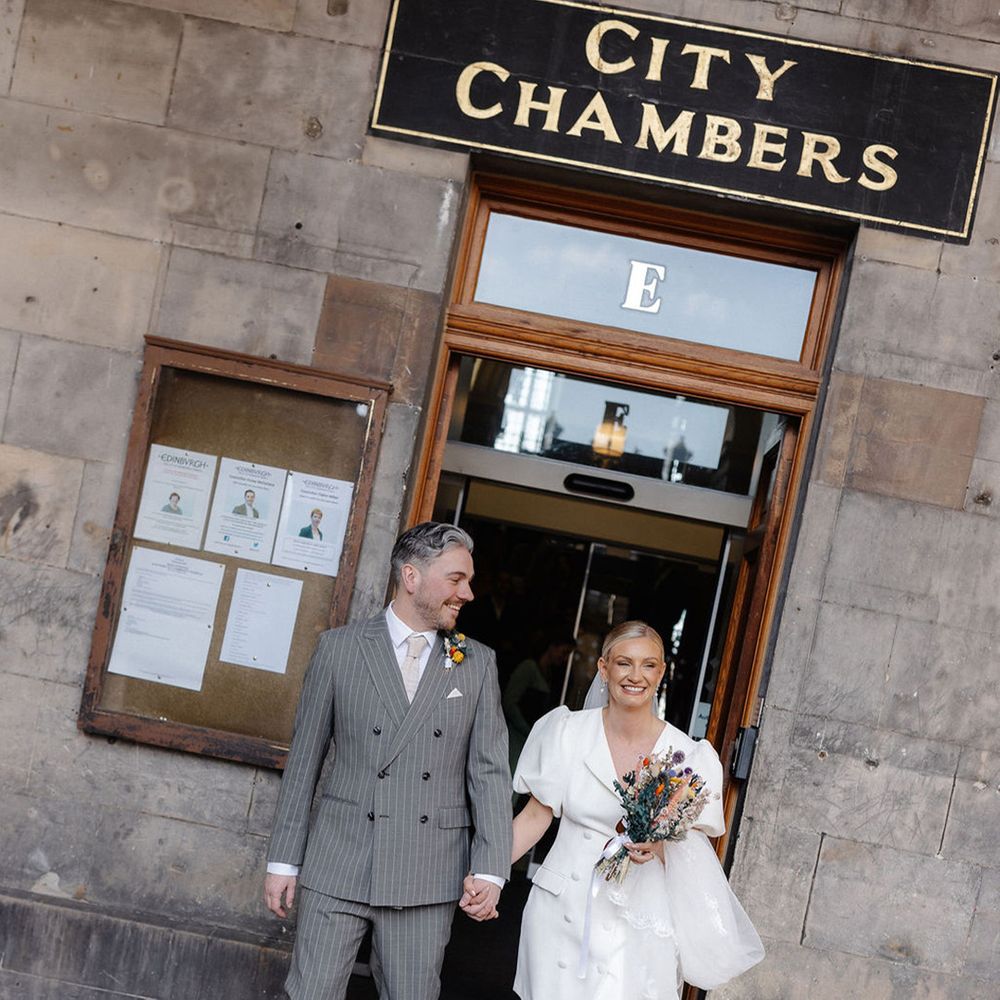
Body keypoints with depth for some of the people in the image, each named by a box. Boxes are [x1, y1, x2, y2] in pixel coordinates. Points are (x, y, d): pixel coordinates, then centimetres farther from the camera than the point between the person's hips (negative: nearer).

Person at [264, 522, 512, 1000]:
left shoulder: (478, 664, 6)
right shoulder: (339, 647, 1)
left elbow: (490, 772, 3)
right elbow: (304, 760, 4)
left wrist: (490, 871, -5)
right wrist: (283, 860, 4)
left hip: (428, 878, 2)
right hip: (337, 866, -1)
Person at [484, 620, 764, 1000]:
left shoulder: (685, 755, -4)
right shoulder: (569, 733, -3)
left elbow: (689, 850, 3)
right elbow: (536, 815, 3)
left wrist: (658, 845, -19)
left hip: (640, 922, 0)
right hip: (564, 911, 1)